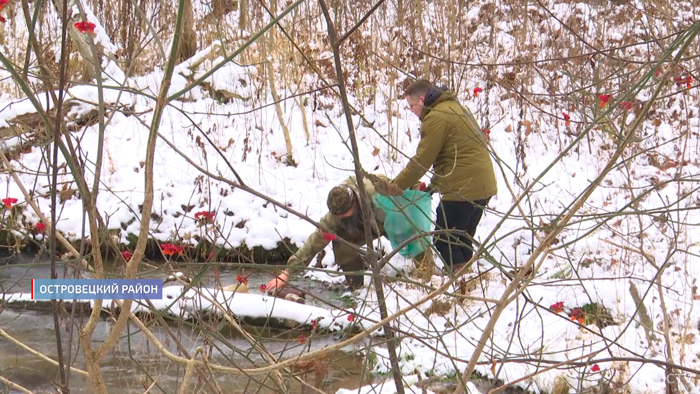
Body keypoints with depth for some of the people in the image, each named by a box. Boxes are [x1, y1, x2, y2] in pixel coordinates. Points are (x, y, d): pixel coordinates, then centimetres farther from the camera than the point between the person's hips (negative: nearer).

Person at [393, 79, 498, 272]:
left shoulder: (436, 117, -13)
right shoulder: (454, 108, 19)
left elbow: (421, 161, -12)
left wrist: (395, 186, -3)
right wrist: (435, 183, 19)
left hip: (463, 189, -10)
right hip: (483, 185, 10)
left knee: (444, 241, -1)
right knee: (461, 240, 18)